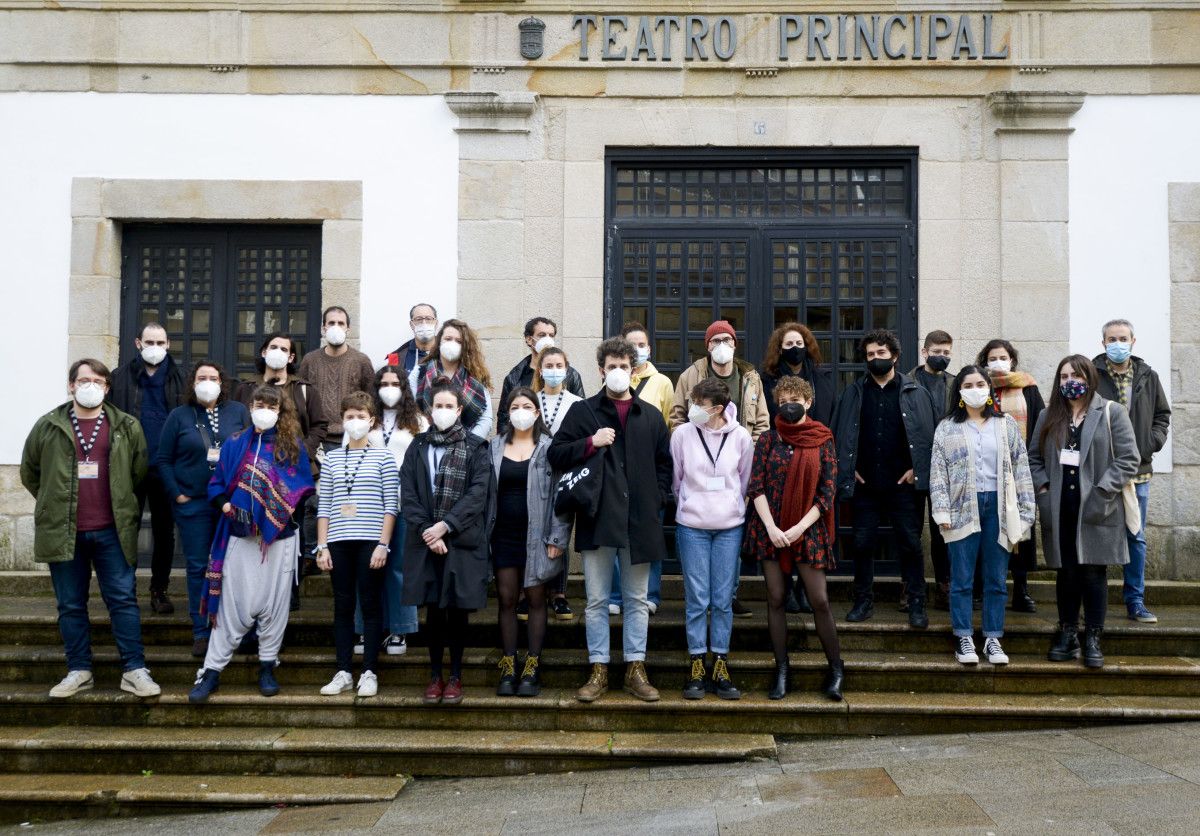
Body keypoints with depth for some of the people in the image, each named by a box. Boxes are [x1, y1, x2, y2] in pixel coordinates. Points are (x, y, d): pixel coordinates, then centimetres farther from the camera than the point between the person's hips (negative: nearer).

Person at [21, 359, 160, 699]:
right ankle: (79, 671, 18)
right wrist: (55, 504, 12)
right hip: (63, 532, 1)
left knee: (123, 599, -1)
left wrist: (126, 509, 7)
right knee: (71, 605, 8)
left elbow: (140, 473, 8)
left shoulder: (127, 427, 4)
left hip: (112, 531, -1)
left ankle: (134, 670, 4)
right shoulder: (48, 426, 5)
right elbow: (29, 472, 15)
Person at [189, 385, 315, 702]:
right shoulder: (234, 445, 7)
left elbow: (304, 487, 4)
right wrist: (225, 505, -9)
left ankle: (267, 666, 18)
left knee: (274, 603, 6)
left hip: (280, 537, 0)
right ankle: (212, 670, 8)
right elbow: (216, 484, 8)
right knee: (233, 605, 1)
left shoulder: (293, 446, 4)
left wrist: (290, 509, -10)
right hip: (240, 536, 0)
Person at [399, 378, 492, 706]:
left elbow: (478, 493, -7)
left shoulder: (475, 448, 3)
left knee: (458, 608, 2)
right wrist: (426, 531, -10)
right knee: (433, 609, 5)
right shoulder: (418, 447, 10)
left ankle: (456, 676, 14)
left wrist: (445, 525, -15)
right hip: (426, 542, 2)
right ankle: (435, 675, 16)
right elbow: (407, 494, 2)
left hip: (463, 541, -2)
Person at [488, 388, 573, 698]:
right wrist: (484, 533, 3)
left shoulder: (549, 448, -1)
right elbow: (486, 493, 9)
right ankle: (508, 669, 11)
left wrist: (557, 538, -9)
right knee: (507, 599, 4)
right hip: (504, 534, 3)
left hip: (536, 535, -3)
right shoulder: (494, 448, 8)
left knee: (536, 599, 2)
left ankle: (532, 669, 9)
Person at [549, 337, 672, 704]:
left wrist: (657, 500, 1)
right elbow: (556, 456, 0)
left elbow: (664, 464, 14)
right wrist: (591, 443, -13)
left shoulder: (651, 416, 10)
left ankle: (636, 669, 18)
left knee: (637, 600, 9)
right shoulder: (582, 411, 4)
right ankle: (598, 671, 13)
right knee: (597, 600, 4)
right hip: (597, 519, -2)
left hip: (639, 520, 2)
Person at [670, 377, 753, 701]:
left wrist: (733, 508, 12)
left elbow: (745, 479, 9)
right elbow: (675, 479, 8)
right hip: (692, 526, -1)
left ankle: (720, 667, 13)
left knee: (723, 599, 5)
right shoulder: (682, 434, -4)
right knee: (696, 598, 1)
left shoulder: (740, 436, -3)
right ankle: (697, 668, 10)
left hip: (730, 526, 1)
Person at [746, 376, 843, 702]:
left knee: (820, 600, -3)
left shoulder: (823, 440, 2)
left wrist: (799, 528, -10)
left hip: (807, 530, -1)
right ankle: (781, 670, 12)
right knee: (775, 599, 3)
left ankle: (836, 668, 12)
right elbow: (756, 486, -1)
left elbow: (827, 492, -1)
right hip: (770, 529, 1)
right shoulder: (768, 439, 4)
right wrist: (771, 527, -12)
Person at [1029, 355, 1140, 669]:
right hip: (1060, 510, 3)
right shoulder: (1049, 417, 13)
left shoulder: (1111, 413, 1)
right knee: (1066, 573, 9)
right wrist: (1043, 489, -1)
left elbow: (1129, 459, -4)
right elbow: (1034, 457, 14)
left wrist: (1102, 491, -11)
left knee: (1094, 573, 0)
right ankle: (1067, 635, 19)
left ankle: (1093, 640, 10)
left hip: (1096, 510, -3)